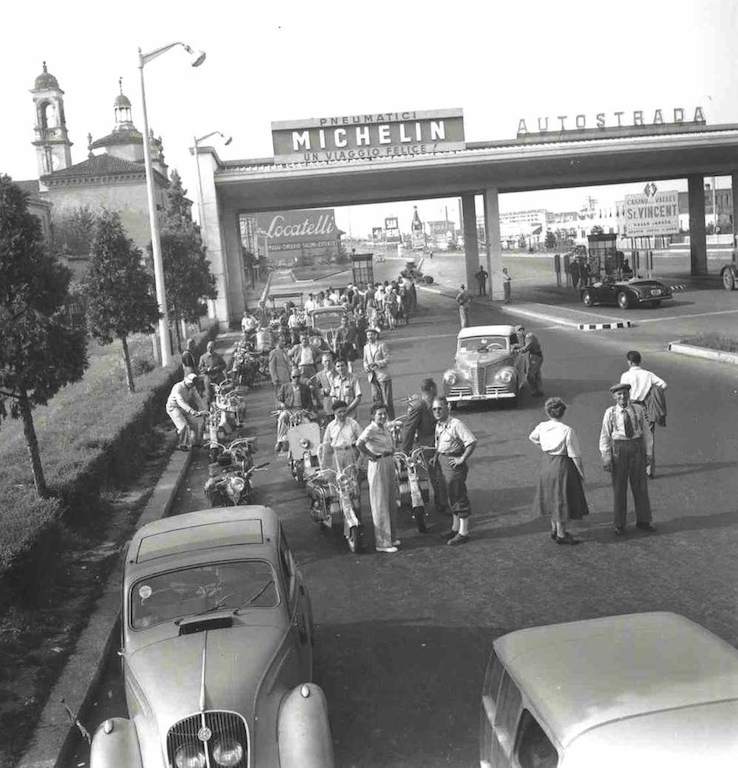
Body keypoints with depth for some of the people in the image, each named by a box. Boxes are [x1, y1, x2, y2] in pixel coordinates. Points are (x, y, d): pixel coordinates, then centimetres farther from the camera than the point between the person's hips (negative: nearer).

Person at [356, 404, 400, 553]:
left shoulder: (385, 427, 10)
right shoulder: (371, 430, -17)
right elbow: (359, 444, -35)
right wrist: (371, 456, -23)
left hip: (389, 464, 9)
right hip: (378, 466, -9)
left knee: (390, 502, 16)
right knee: (380, 504, -3)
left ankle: (390, 537, 29)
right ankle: (382, 543, 2)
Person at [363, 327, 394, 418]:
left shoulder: (382, 345, -3)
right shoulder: (366, 347, 13)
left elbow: (387, 359, -8)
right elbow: (365, 361, 19)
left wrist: (377, 364, -21)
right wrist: (366, 366, -3)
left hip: (383, 376, -5)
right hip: (373, 377, 5)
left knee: (387, 400, -3)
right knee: (375, 399, 4)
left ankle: (391, 420, 4)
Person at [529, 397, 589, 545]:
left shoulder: (542, 427, -4)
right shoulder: (567, 431, -21)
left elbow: (531, 437, 19)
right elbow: (575, 455, -17)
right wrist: (581, 472, -6)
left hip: (546, 465, 6)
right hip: (562, 466, -6)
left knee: (552, 498, 20)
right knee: (562, 499, 5)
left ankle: (555, 530, 33)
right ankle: (561, 535, 15)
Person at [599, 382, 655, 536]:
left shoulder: (638, 410, 0)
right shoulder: (610, 413, -4)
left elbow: (646, 432, 6)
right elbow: (604, 436, -1)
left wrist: (648, 453, 4)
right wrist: (606, 457, -6)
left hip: (637, 448, 2)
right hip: (618, 448, -1)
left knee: (640, 485, 9)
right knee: (619, 487, 5)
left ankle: (643, 521, 23)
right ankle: (619, 524, 15)